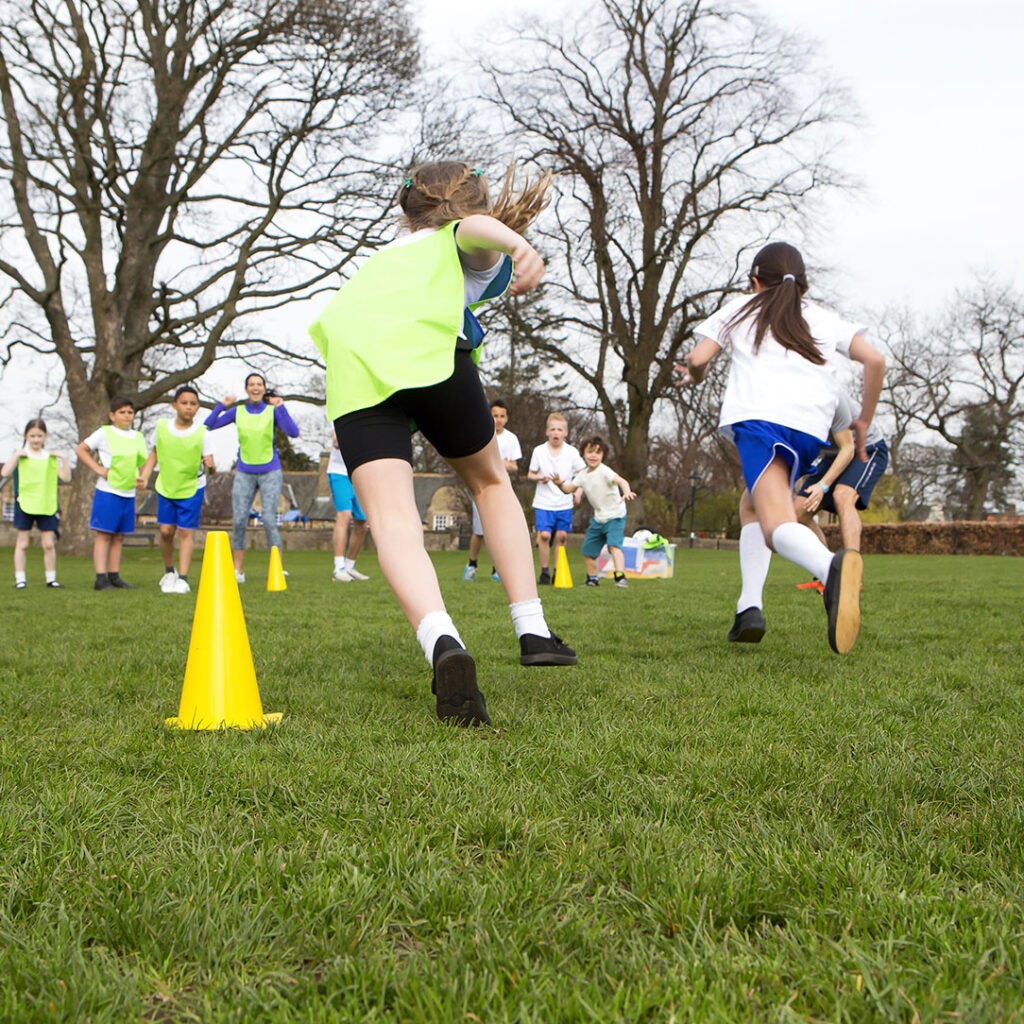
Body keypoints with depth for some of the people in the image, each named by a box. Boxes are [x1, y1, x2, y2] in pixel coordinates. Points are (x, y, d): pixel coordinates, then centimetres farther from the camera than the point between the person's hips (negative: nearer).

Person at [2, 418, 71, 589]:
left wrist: (63, 459, -8)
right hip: (25, 504, -2)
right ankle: (19, 579, 7)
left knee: (49, 544, 3)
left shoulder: (51, 457, 9)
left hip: (47, 506, 2)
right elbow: (5, 472, -13)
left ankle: (51, 579, 12)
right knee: (22, 543, 2)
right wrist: (16, 455, -18)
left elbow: (66, 477, 1)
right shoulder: (21, 456, 1)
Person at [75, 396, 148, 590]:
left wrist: (141, 478, 4)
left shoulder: (138, 437, 13)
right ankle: (101, 579, -6)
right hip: (107, 492, -5)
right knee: (104, 535, -5)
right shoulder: (104, 433, -3)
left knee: (119, 537, 9)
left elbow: (142, 463, 23)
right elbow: (80, 450, -1)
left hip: (128, 494, 5)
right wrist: (98, 469, -10)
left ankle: (114, 577, 15)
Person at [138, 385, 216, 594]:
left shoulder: (202, 433, -11)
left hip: (192, 488, -3)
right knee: (166, 531, 3)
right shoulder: (162, 427, -4)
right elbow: (155, 452, 10)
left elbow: (209, 463, -10)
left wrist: (210, 466, -33)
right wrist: (145, 476, 2)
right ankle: (169, 571, 25)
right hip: (165, 487, 3)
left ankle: (183, 578, -1)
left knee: (185, 532, -5)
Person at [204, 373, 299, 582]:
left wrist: (281, 407, -21)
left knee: (269, 521, -10)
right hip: (244, 473, 2)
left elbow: (294, 433, -15)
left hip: (270, 473, -2)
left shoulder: (273, 411, -1)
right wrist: (221, 405, -8)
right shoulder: (237, 412, 5)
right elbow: (208, 426, 3)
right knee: (239, 522, -3)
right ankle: (238, 570, 6)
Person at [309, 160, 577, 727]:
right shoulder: (474, 248, 26)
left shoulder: (386, 253, 42)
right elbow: (476, 227, 0)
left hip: (351, 371, 3)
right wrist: (518, 244, -20)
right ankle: (532, 631, 16)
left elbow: (329, 320, 32)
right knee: (491, 482, 21)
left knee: (392, 519, -13)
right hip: (429, 354, -3)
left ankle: (442, 643, -39)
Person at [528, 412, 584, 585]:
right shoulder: (539, 451, -2)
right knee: (545, 535, -11)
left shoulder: (572, 452, 0)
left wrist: (578, 492, -7)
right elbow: (530, 474, 6)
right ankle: (544, 572, 1)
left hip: (565, 503, 1)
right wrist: (539, 477, -16)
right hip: (543, 503, -1)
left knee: (561, 536, 0)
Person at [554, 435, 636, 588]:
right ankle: (592, 578, 31)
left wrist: (627, 492, -56)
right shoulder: (583, 475, 5)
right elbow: (569, 489, 9)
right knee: (588, 550, 13)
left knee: (614, 545, -27)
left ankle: (620, 577, -33)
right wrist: (560, 484, -14)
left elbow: (621, 480, -34)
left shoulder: (604, 471, -19)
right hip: (598, 518, 8)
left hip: (615, 516, -8)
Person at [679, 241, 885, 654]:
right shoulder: (824, 319, 29)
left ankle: (831, 568, -53)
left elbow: (697, 359, 13)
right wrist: (862, 422, 26)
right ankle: (748, 606, 5)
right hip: (811, 426, 4)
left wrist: (694, 375, 37)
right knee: (756, 507, 23)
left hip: (758, 417, -3)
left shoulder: (739, 310, 25)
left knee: (777, 522, -19)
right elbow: (874, 360, 15)